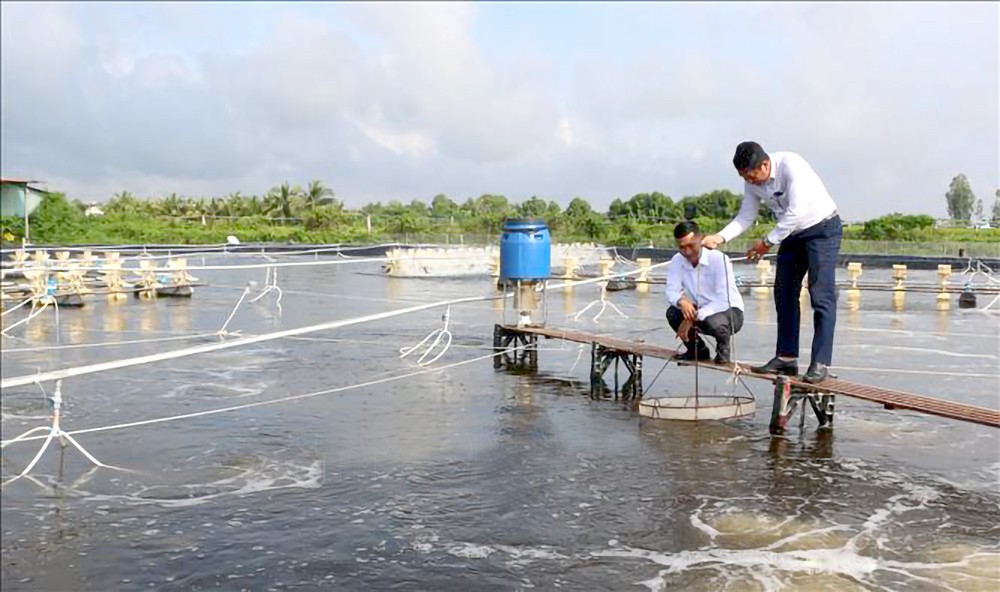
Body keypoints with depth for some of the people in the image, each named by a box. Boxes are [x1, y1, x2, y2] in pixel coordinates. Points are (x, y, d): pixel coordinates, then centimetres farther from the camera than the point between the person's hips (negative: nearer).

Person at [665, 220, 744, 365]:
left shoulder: (719, 259, -24)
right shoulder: (677, 261, -9)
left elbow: (724, 300, -29)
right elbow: (671, 291, -16)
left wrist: (694, 317, -33)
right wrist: (682, 302, -41)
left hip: (730, 311, -5)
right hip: (699, 312, 5)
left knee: (714, 321, -37)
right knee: (672, 313, -20)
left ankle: (723, 349, -1)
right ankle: (698, 350, 6)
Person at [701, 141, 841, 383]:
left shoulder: (790, 165, -27)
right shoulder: (752, 182, -5)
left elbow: (796, 212, -30)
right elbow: (746, 217, 1)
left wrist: (768, 242, -24)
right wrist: (719, 237, -15)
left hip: (822, 229, -8)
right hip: (793, 234, 8)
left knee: (822, 296, -12)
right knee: (784, 294, 5)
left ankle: (820, 364, -13)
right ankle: (786, 358, 11)